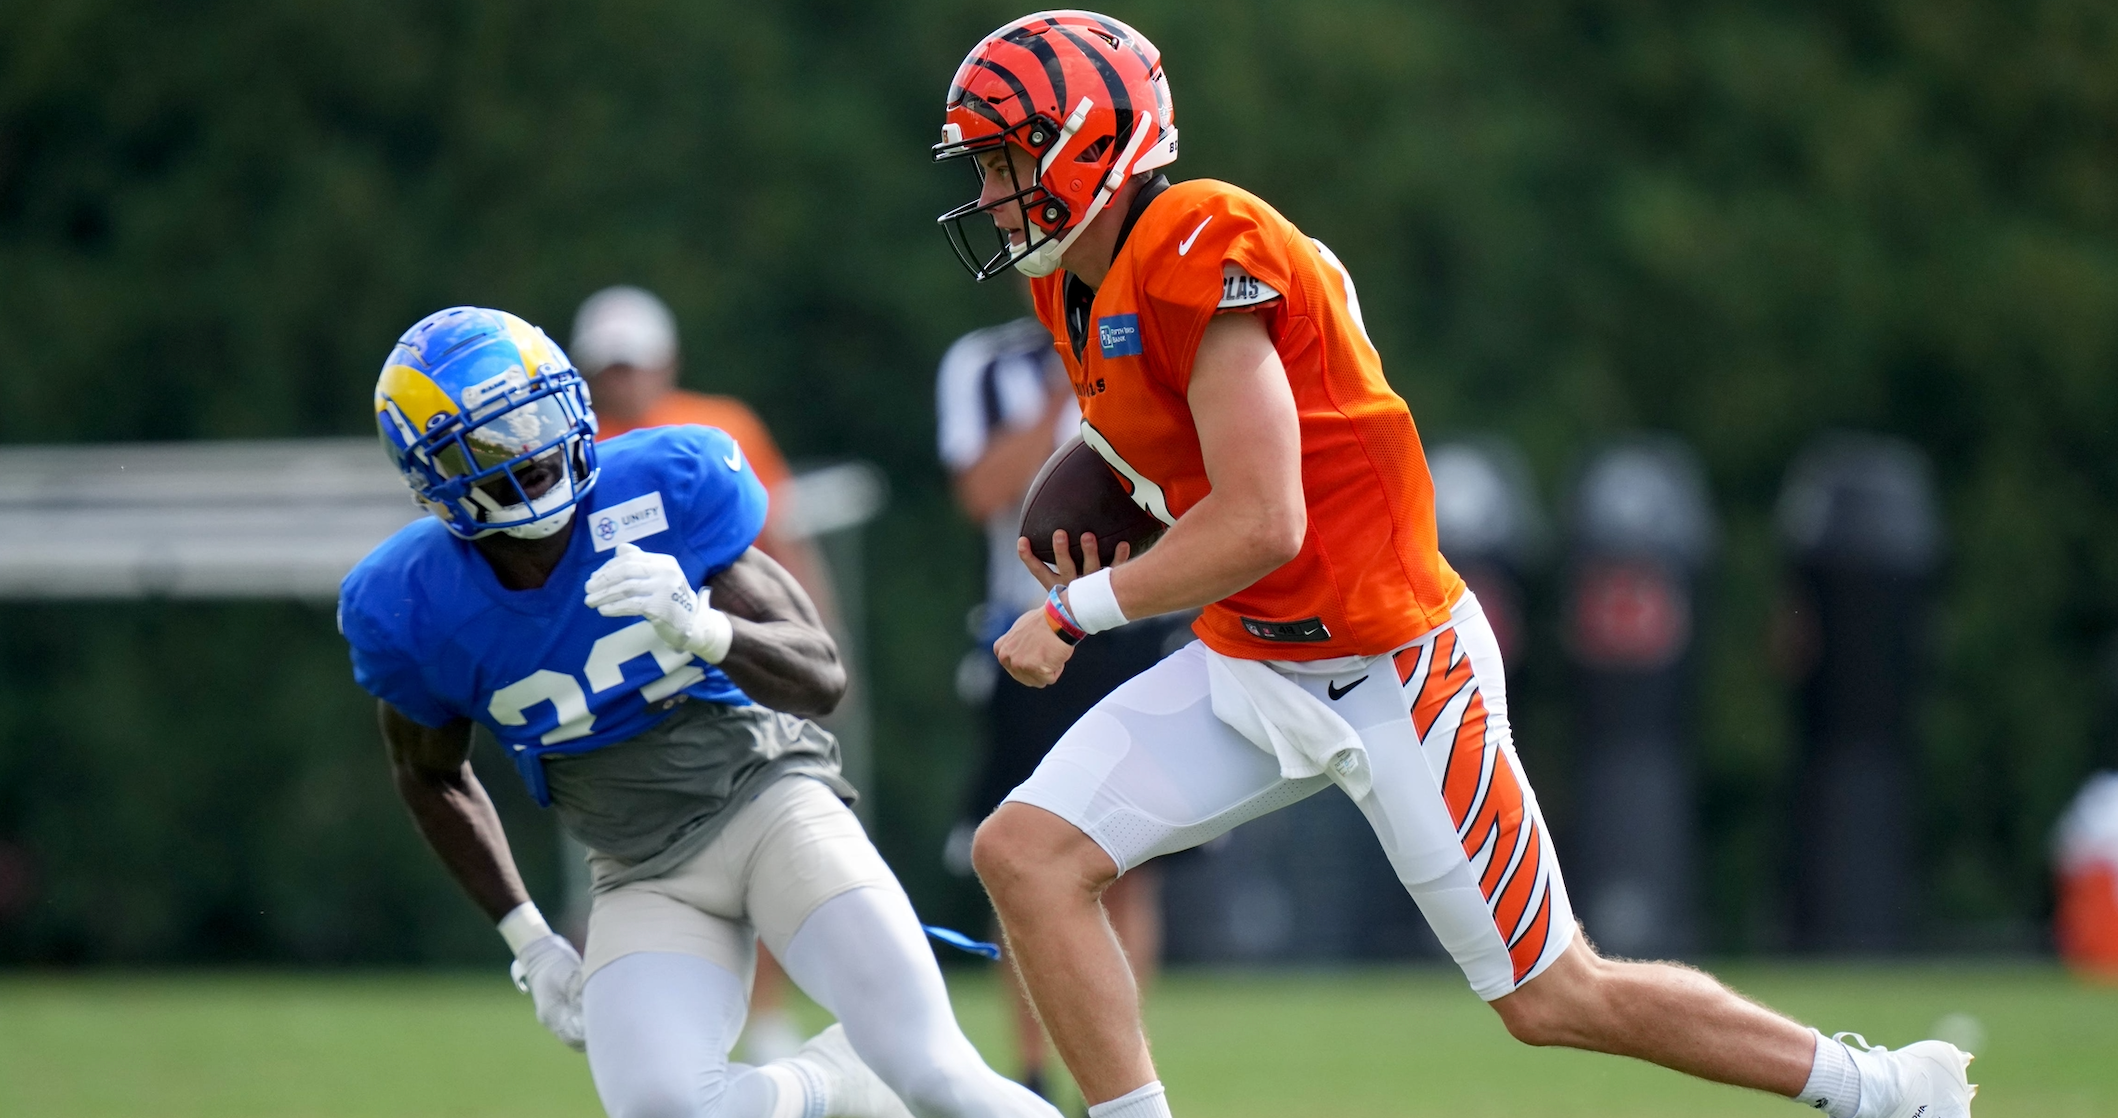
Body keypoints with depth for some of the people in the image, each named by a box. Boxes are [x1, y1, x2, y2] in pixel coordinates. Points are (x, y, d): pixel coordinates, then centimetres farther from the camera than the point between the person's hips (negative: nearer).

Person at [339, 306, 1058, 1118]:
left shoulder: (667, 489, -16)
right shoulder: (415, 608, -11)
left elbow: (821, 678, -15)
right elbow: (431, 777, 11)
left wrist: (701, 631, -35)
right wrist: (527, 940, 8)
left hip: (770, 801, -2)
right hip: (645, 878, 2)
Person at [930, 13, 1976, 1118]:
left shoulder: (1205, 253, -23)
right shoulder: (1076, 289, 6)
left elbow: (1259, 527, -27)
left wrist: (1079, 611, -19)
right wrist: (1112, 560, 1)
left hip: (1390, 672, -9)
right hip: (1248, 665, 9)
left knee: (1555, 999, 0)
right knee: (1024, 854, -9)